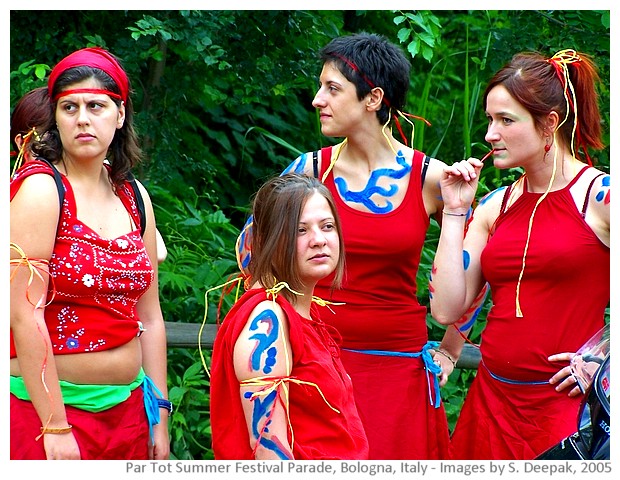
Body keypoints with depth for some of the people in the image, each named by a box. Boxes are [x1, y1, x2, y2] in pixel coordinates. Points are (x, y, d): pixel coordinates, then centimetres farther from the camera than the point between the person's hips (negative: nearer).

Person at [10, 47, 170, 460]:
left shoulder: (134, 197, 8)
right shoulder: (39, 188, -10)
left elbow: (149, 316, 13)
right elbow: (25, 315, -16)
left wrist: (159, 417, 10)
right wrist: (56, 427, -19)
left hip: (127, 406, 6)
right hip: (47, 405, -5)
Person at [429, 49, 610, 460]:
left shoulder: (600, 197, -8)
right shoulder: (495, 207, 10)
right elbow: (447, 309, 3)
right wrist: (455, 211, 3)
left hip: (566, 406, -5)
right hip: (494, 402, 5)